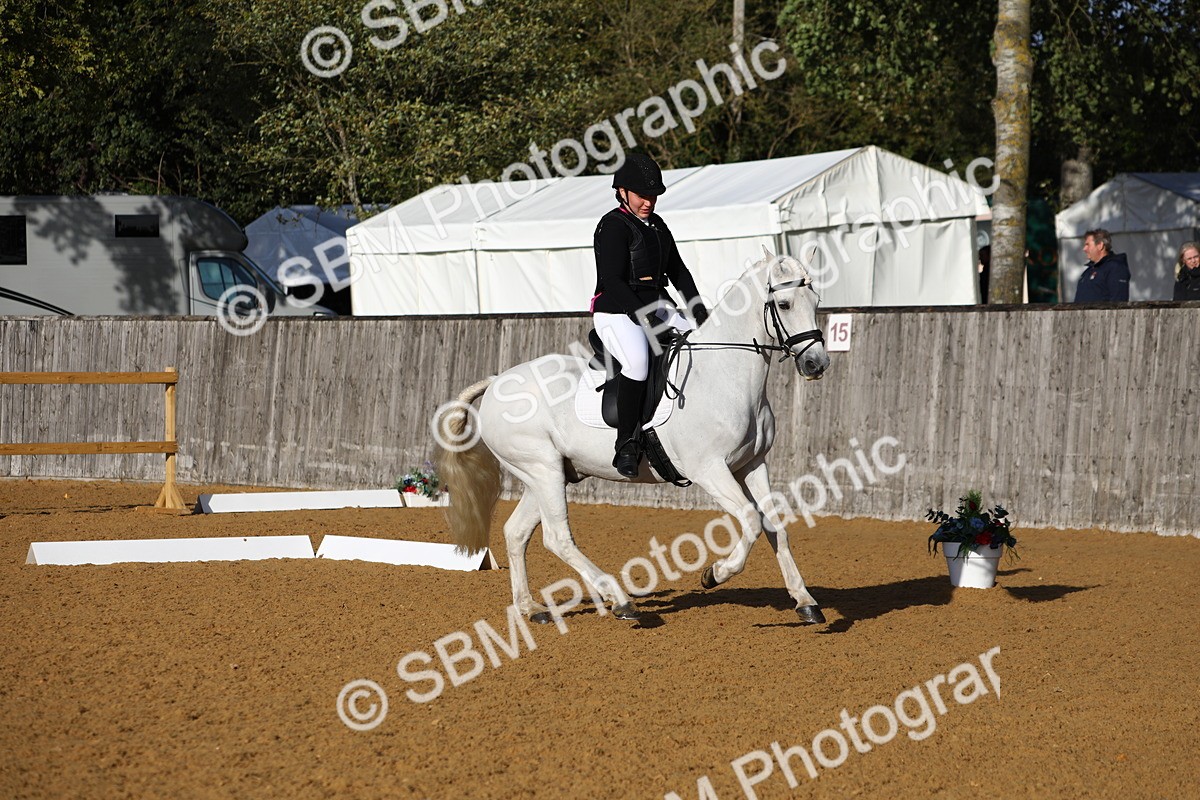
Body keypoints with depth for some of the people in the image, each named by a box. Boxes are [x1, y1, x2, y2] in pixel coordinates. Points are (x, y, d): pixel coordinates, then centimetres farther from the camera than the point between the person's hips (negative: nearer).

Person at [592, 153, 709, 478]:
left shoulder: (657, 225, 17)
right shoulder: (613, 227, -10)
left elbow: (677, 270, 24)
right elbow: (612, 280, -18)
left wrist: (698, 307, 10)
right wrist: (644, 317, -25)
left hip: (657, 307, 9)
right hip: (617, 313, -9)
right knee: (638, 360, -35)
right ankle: (626, 444, -29)